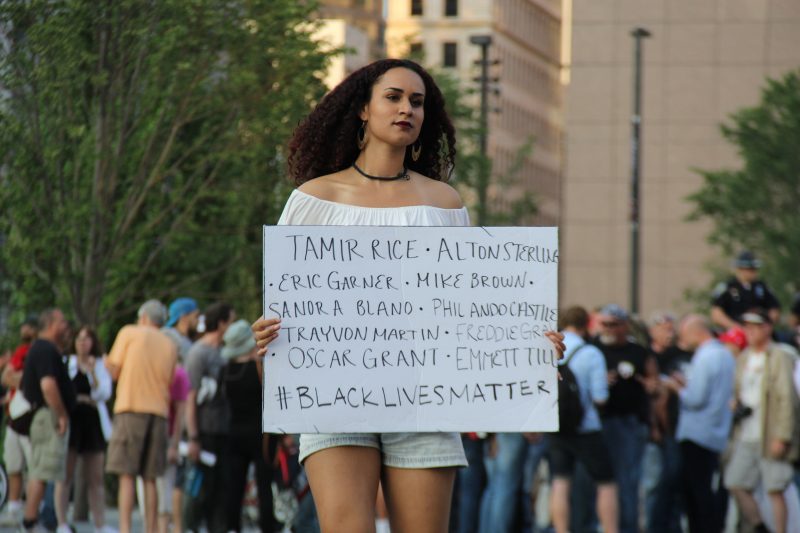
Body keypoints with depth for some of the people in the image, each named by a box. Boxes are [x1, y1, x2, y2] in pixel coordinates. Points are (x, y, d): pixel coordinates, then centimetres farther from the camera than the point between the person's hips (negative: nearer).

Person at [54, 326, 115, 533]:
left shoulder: (101, 366, 10)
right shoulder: (65, 363, 8)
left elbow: (104, 393, -3)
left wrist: (92, 372, -13)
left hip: (94, 422, 2)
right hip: (70, 420, -2)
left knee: (96, 478, 3)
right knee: (65, 475, -6)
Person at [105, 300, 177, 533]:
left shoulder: (129, 333, 5)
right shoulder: (170, 346, 15)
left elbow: (114, 371, 3)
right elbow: (169, 382, 13)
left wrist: (107, 363, 23)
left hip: (130, 410, -4)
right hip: (159, 412, 4)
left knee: (127, 475, -5)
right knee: (150, 479, 7)